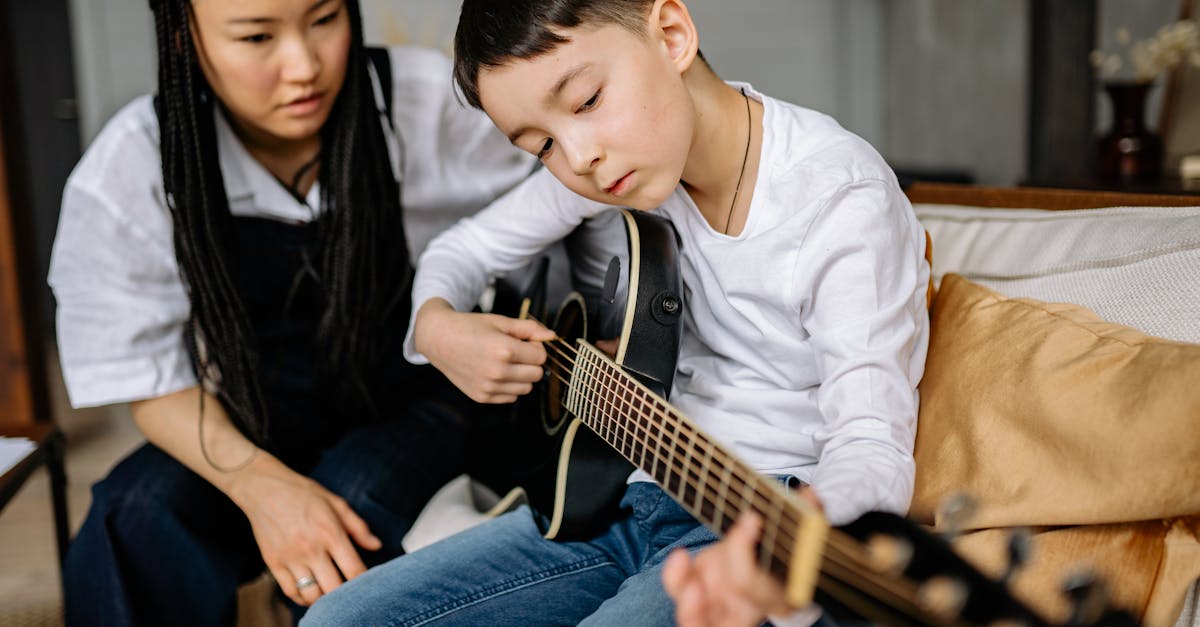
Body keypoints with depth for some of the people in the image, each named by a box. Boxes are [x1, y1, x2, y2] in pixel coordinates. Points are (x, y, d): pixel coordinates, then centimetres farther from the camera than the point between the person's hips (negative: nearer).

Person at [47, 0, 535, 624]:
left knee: (355, 498, -31)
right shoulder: (129, 171, -14)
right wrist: (259, 483, -30)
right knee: (136, 516, -27)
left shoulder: (439, 106, -18)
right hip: (254, 428, 1)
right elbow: (149, 374, -11)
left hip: (417, 402, 0)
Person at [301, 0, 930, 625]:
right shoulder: (621, 151, -1)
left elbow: (873, 446, -25)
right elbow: (463, 249, 13)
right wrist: (436, 327, -9)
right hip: (630, 496, 6)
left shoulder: (842, 200, -19)